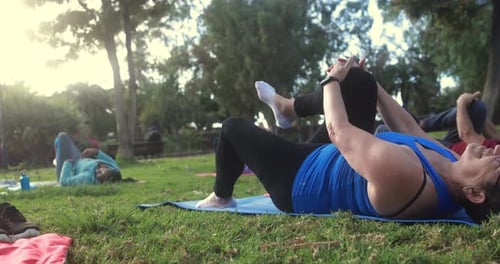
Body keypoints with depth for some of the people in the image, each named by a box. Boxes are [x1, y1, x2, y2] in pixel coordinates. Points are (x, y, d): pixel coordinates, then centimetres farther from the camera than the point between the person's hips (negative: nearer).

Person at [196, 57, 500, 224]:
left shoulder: (401, 173, -45)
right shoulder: (452, 165, -19)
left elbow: (338, 130, -30)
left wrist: (333, 80, -11)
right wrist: (361, 79, 6)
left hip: (297, 180, -7)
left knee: (233, 126, 6)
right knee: (361, 80, 5)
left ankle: (221, 197, 35)